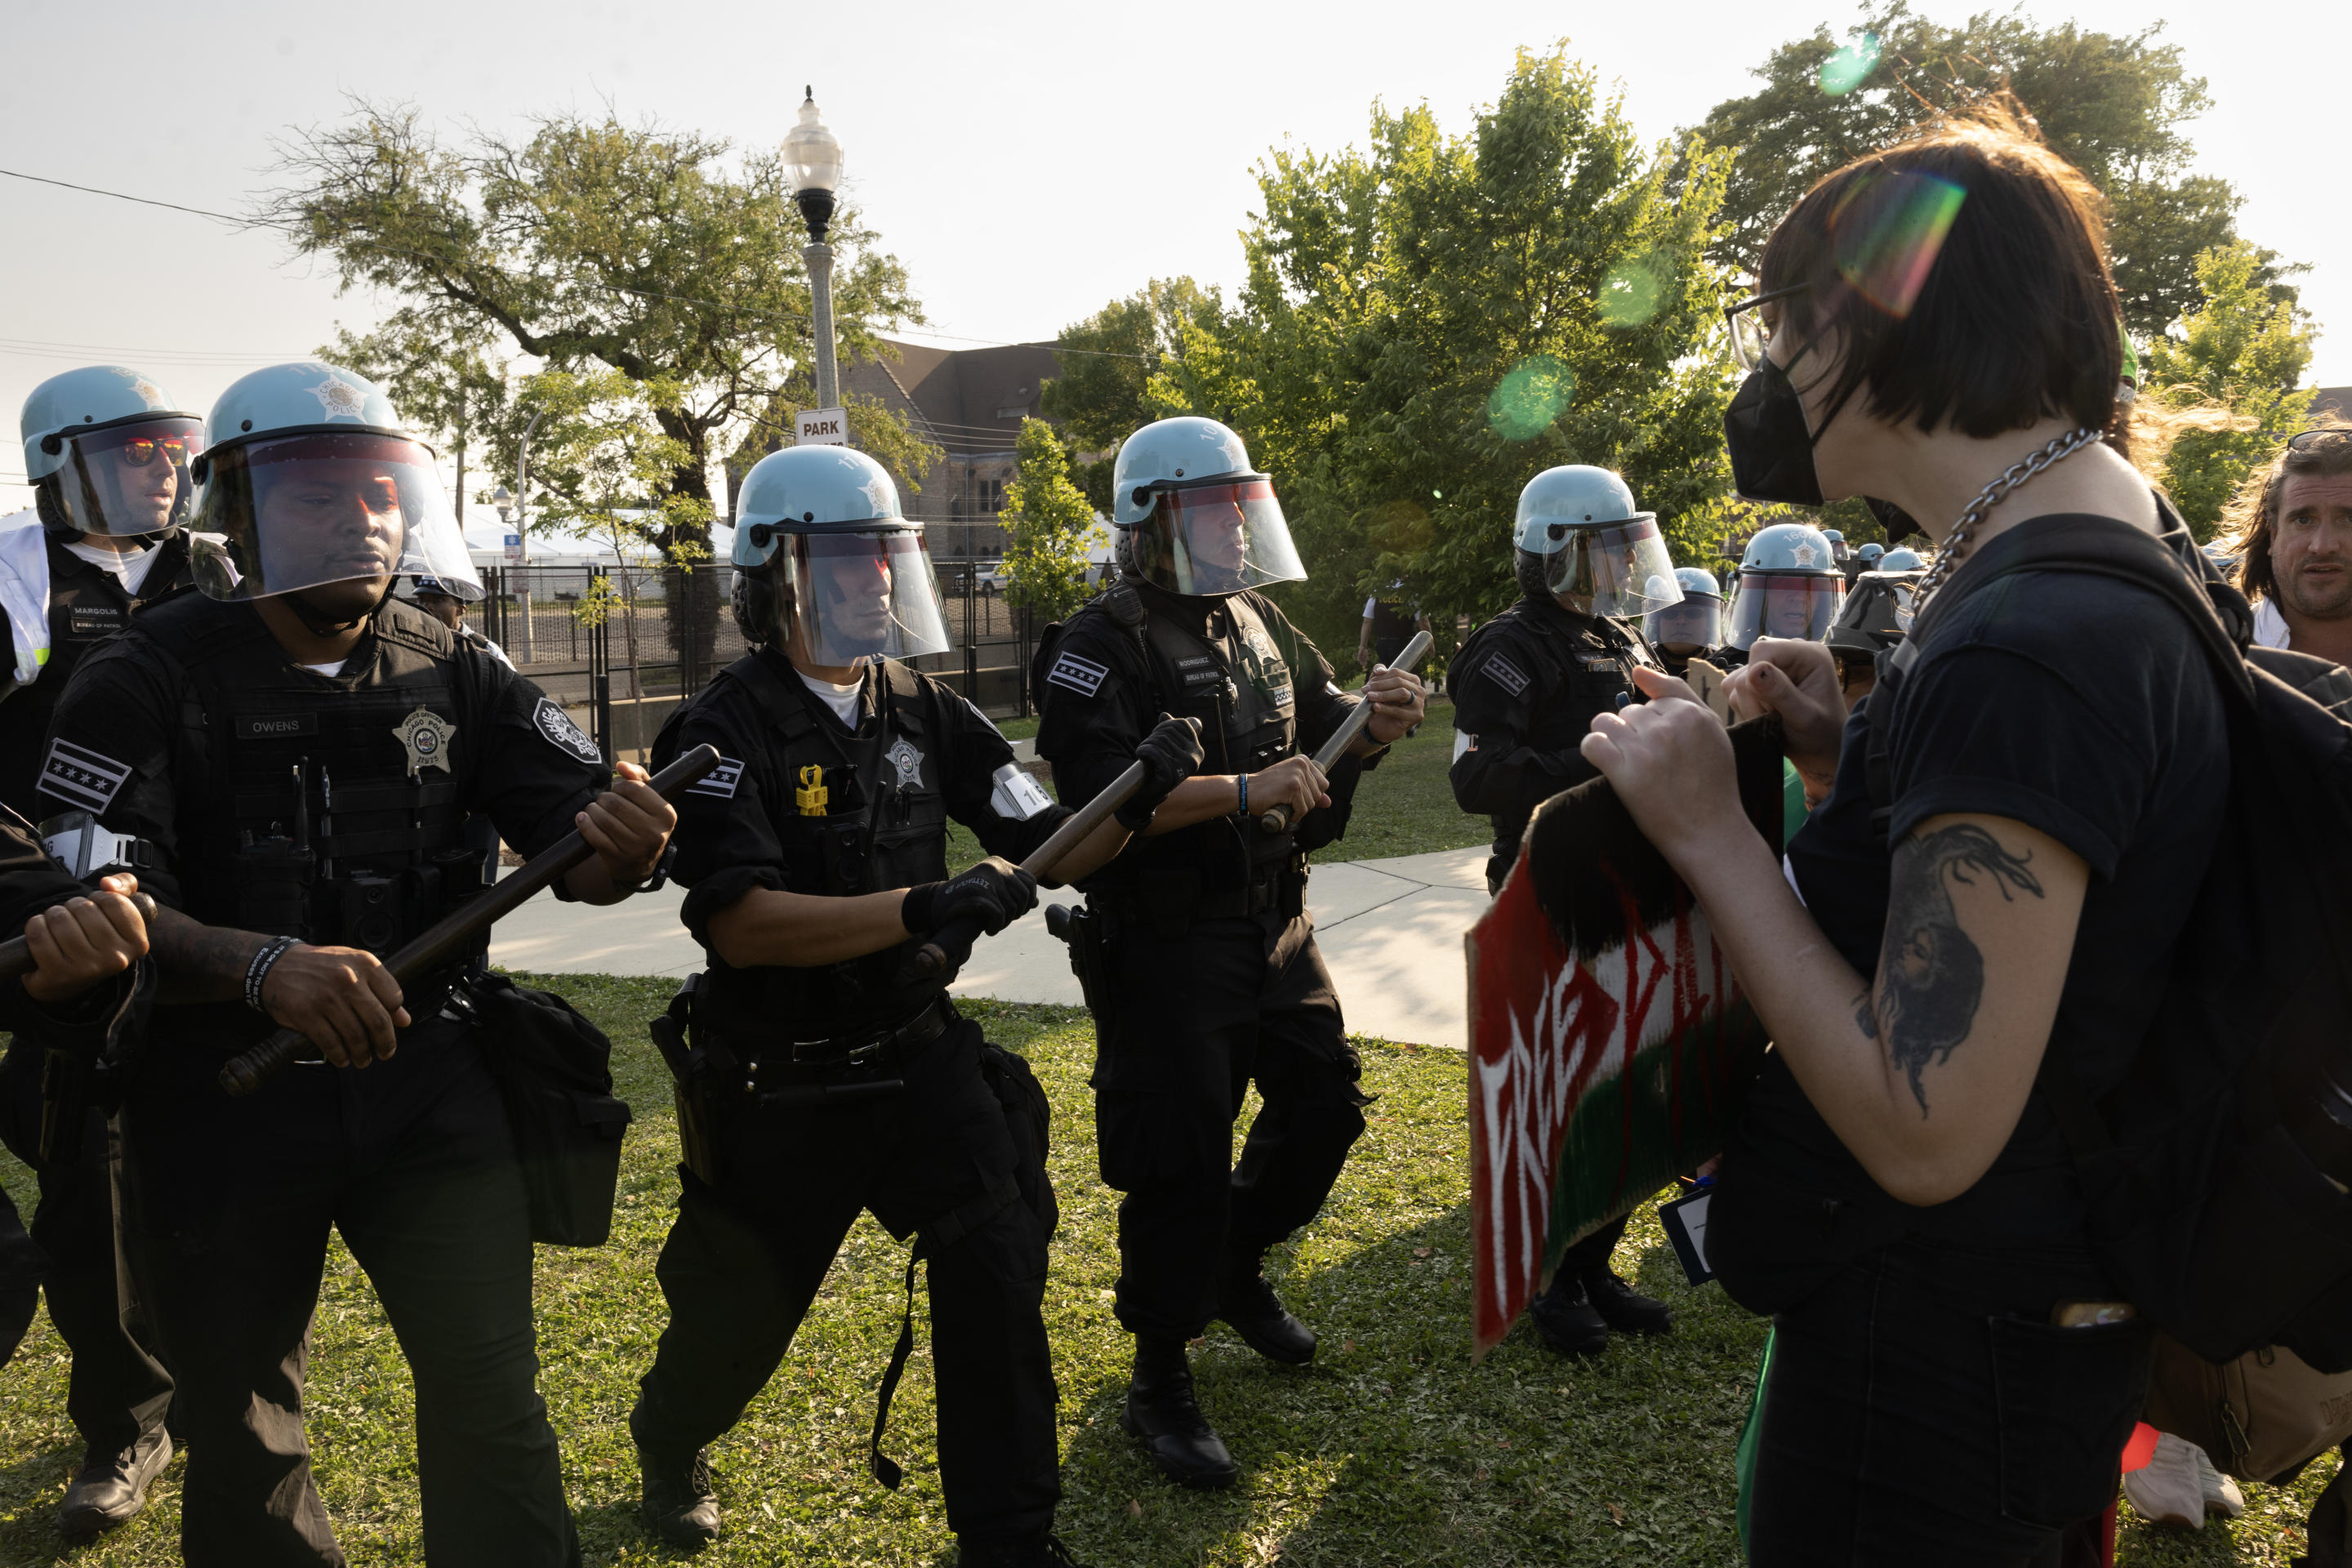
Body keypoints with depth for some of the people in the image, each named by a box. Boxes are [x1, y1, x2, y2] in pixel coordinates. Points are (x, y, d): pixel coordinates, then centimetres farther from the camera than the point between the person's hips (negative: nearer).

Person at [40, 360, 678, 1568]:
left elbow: (578, 852, -3)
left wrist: (618, 846, -28)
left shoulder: (453, 678, 1)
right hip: (221, 1100, -1)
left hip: (421, 1078, 2)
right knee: (239, 1424, 15)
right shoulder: (150, 681, -9)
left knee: (490, 1397, -1)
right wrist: (261, 964, -38)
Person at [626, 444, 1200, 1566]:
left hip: (919, 1056, 4)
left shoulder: (924, 713, 0)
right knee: (738, 1316, 16)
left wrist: (1137, 800, -18)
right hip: (784, 1093, -3)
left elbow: (1049, 848, 1)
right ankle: (668, 1445, 51)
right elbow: (740, 922, -27)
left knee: (998, 1271, -9)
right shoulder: (729, 732, -16)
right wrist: (923, 907, -35)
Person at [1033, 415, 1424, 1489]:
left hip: (1273, 925, 8)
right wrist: (1245, 793, -30)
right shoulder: (1103, 647, -13)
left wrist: (1376, 722, -5)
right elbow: (1106, 797, -25)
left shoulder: (1260, 625, 11)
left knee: (1324, 1103, 16)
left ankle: (1234, 1270, 41)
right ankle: (1160, 1386, 15)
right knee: (1182, 1157, -2)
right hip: (1166, 944, -8)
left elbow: (1327, 734, 17)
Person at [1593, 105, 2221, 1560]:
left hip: (1941, 1365, -9)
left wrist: (1710, 829, -23)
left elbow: (1926, 1135, -30)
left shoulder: (2021, 657, -29)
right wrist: (1858, 758, 0)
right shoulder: (2132, 545, 3)